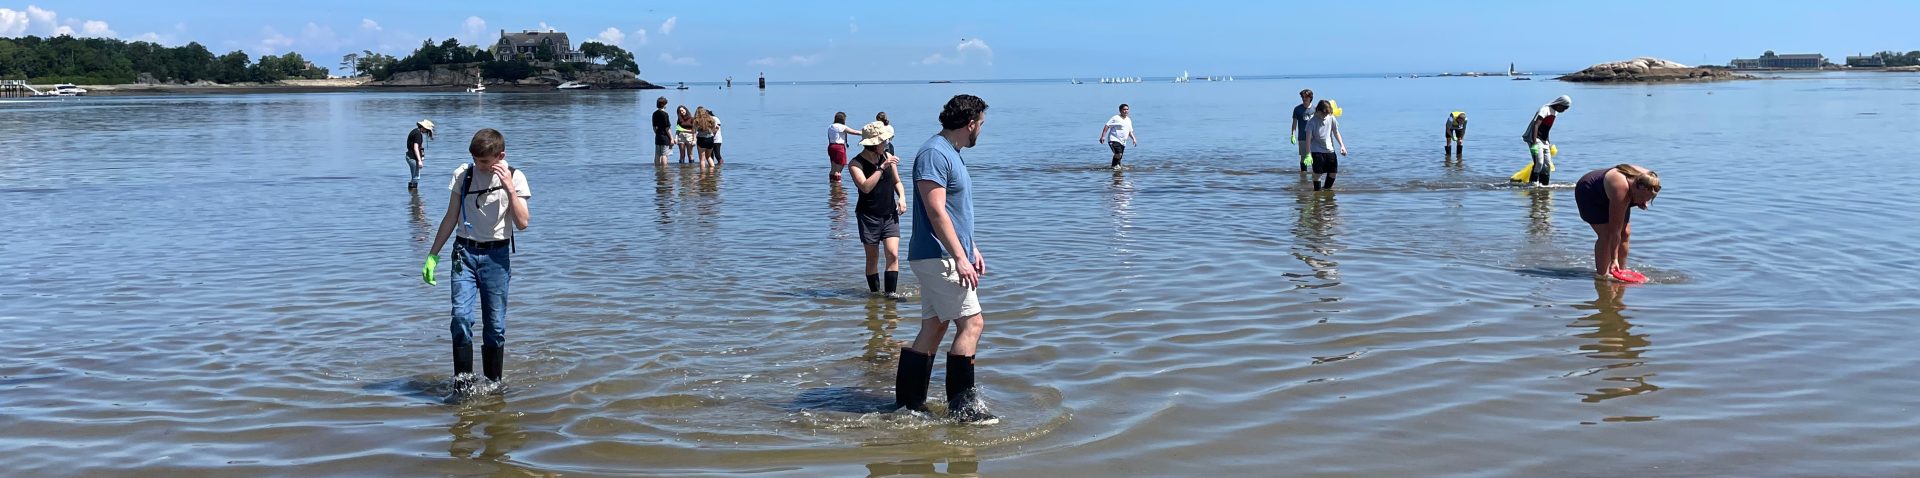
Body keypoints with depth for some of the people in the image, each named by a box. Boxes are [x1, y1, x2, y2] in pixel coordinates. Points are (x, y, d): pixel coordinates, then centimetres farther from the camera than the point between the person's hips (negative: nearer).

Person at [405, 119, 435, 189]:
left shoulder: (415, 131, 15)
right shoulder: (418, 134, -17)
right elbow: (416, 148, -23)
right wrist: (419, 160, -25)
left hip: (410, 157, 10)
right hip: (413, 157, -10)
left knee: (414, 177, 17)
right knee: (416, 177, -8)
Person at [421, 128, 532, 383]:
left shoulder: (515, 178, 0)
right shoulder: (463, 174, 4)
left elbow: (522, 223, -9)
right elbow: (451, 218, 11)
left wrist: (509, 189, -17)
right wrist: (432, 255, 9)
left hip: (496, 256, -1)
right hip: (465, 253, 1)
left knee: (495, 325, 0)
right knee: (461, 315, -16)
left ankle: (494, 382, 12)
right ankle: (462, 380, -9)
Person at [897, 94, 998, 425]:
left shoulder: (950, 154, 19)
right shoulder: (934, 154, -15)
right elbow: (936, 212, -21)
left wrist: (972, 249, 25)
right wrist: (960, 257, -23)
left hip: (941, 258, 11)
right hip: (938, 257, -11)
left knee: (933, 329, 10)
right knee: (971, 322, -11)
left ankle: (909, 403, 14)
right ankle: (961, 405, -8)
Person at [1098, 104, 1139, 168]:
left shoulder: (1129, 120, 16)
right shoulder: (1116, 118, -6)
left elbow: (1130, 131, 24)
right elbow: (1107, 126, -8)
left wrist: (1133, 139, 9)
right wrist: (1103, 136, -17)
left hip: (1122, 142, 7)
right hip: (1114, 140, -7)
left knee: (1119, 158, 8)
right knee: (1118, 154, -24)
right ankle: (1114, 166, -6)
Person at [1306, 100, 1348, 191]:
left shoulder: (1331, 118, 0)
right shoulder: (1312, 122, -11)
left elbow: (1336, 133, 11)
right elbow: (1308, 138, -13)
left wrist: (1342, 145, 2)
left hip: (1330, 150, 4)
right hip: (1317, 151, -4)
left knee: (1333, 172, 6)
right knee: (1317, 173, -8)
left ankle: (1327, 188, 25)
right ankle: (1317, 190, 5)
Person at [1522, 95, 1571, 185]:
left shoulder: (1555, 113, 12)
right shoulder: (1545, 110, -16)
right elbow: (1536, 125, -25)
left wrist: (1548, 143, 21)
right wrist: (1534, 142, -33)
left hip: (1544, 141, 9)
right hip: (1536, 139, -9)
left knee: (1548, 164, 5)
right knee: (1539, 162, -20)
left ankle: (1544, 184, 11)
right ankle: (1533, 183, -16)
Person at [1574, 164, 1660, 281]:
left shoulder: (1647, 180, -23)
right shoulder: (1621, 190, -41)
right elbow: (1614, 230, -37)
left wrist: (1642, 203, -17)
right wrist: (1614, 259, -33)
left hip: (1607, 196, 8)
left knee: (1625, 233, -1)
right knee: (1606, 234, -19)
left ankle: (1621, 271, 9)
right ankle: (1601, 274, -14)